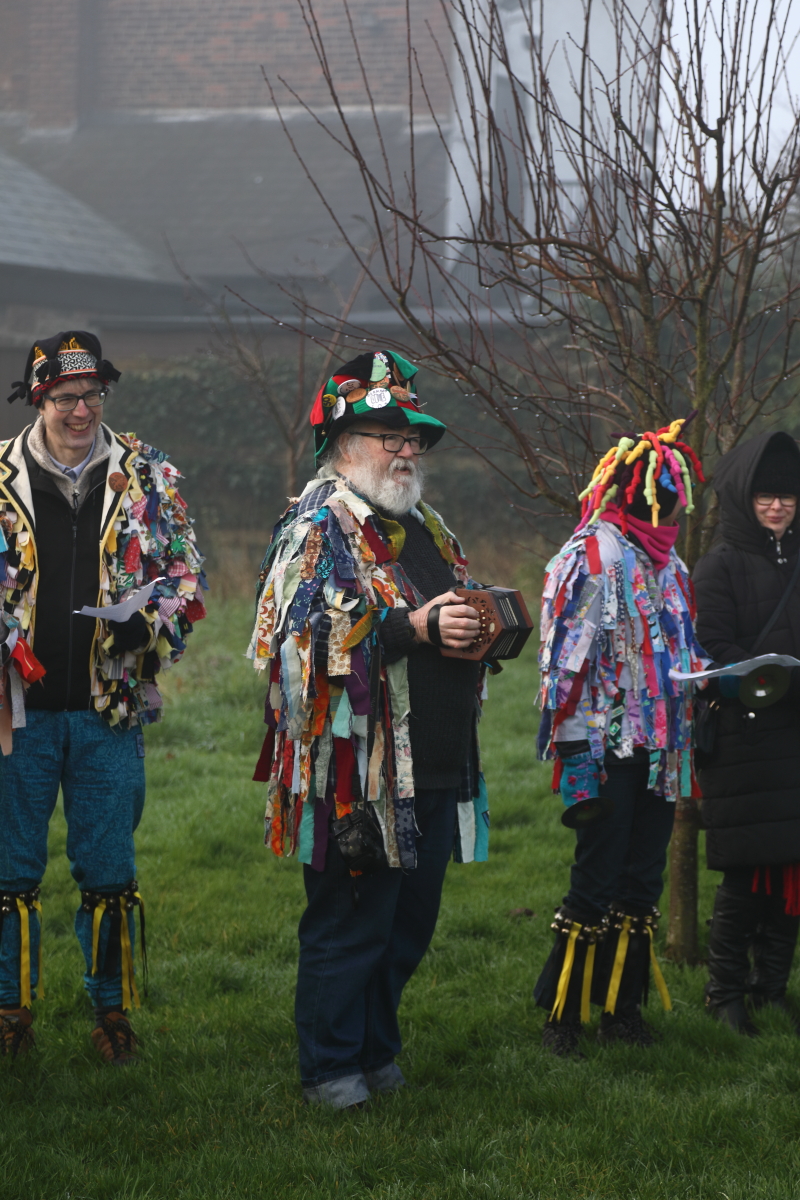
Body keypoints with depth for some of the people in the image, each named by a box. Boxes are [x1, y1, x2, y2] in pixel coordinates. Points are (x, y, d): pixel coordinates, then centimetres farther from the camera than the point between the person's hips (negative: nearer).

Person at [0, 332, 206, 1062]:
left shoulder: (148, 476, 4)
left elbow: (187, 572, 8)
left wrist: (147, 625, -11)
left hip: (111, 707, 0)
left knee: (109, 873, 6)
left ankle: (112, 1010, 17)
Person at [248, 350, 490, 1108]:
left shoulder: (427, 530, 19)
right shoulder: (317, 528, -8)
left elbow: (462, 613, 31)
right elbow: (303, 636, -20)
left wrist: (490, 620, 6)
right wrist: (415, 629, -23)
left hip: (436, 772, 8)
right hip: (359, 774, -8)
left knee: (409, 924, 15)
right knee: (348, 926, -1)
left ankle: (375, 1051, 30)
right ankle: (330, 1068, 11)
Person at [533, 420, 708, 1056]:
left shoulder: (667, 561, 14)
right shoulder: (593, 556, -10)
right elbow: (568, 663, -14)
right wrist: (576, 755, -19)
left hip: (660, 751, 8)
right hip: (609, 746, -8)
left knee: (643, 882, 11)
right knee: (596, 883, -4)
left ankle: (623, 1005, 19)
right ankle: (563, 1012, 5)